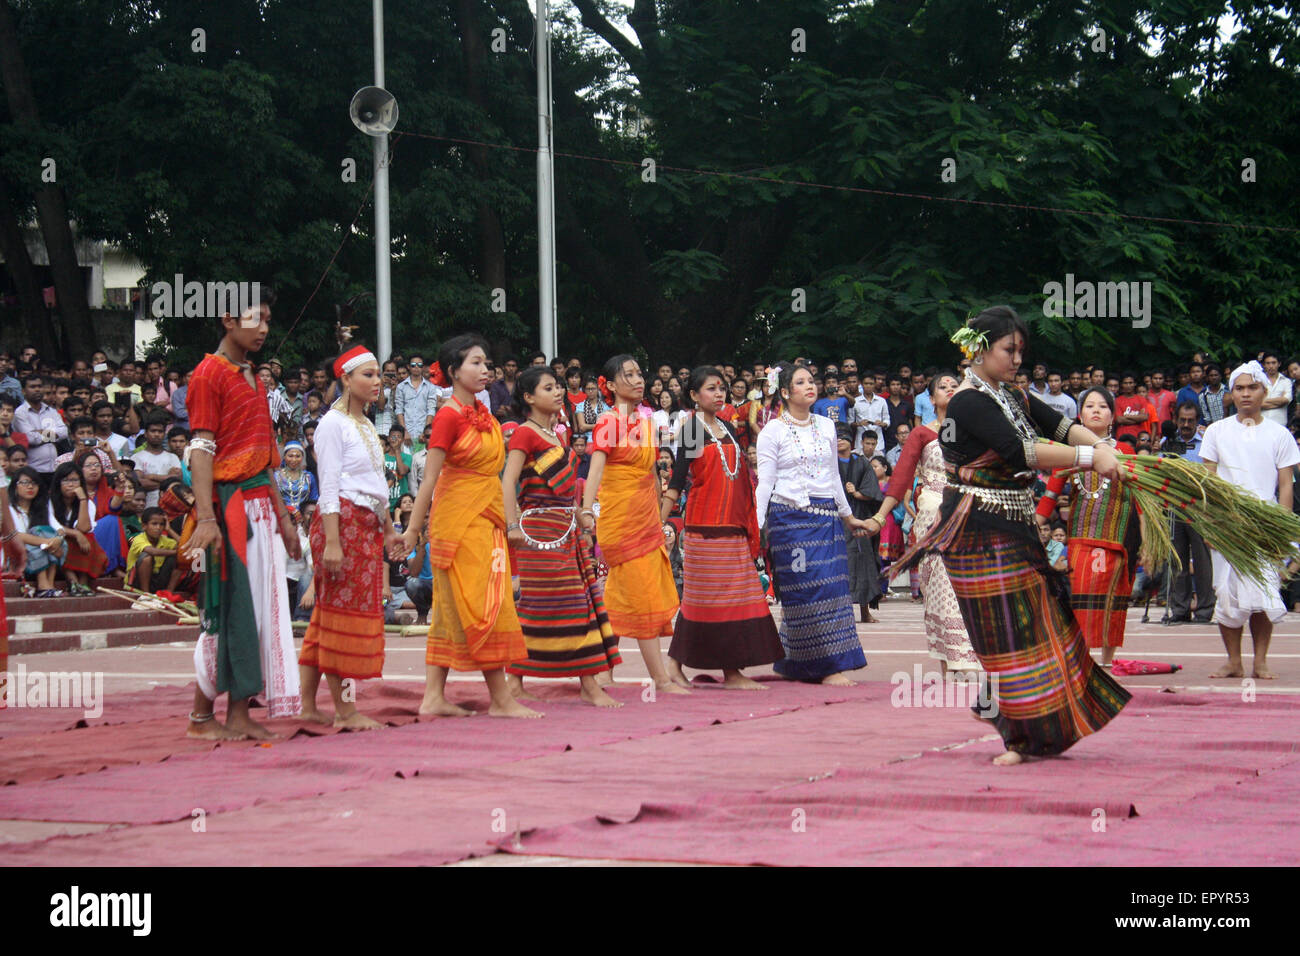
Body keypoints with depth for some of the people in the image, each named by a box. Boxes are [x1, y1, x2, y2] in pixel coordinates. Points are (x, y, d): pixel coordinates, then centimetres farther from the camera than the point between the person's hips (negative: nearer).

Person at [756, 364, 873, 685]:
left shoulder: (826, 427, 13)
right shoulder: (773, 431, -1)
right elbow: (765, 482, -3)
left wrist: (848, 516, 26)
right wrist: (755, 525, -11)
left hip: (825, 516, 5)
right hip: (790, 516, -5)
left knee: (832, 586, -2)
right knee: (806, 590, -7)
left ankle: (794, 665, 7)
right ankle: (827, 667, -4)